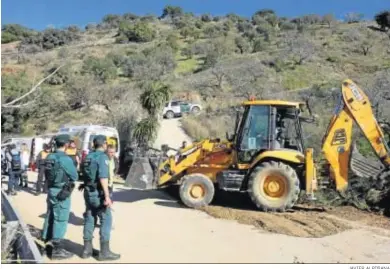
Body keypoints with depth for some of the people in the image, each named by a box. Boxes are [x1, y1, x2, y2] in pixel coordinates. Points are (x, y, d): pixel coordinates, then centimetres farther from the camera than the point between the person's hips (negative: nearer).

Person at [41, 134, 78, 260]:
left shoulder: (49, 157, 5)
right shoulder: (65, 159, -19)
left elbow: (49, 173, 14)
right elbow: (74, 176, -10)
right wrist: (75, 166, 6)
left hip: (51, 190, 8)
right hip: (62, 192, -8)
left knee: (50, 217, 17)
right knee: (60, 220, -1)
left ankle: (48, 244, 30)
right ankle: (57, 250, 5)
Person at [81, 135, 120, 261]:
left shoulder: (88, 156, 11)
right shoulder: (102, 157, -14)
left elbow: (84, 174, 15)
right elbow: (103, 178, -23)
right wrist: (107, 196, -25)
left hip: (88, 192, 8)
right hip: (98, 193, -8)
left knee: (89, 219, 13)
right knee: (106, 220, -1)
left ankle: (87, 249, 18)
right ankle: (104, 251, 1)